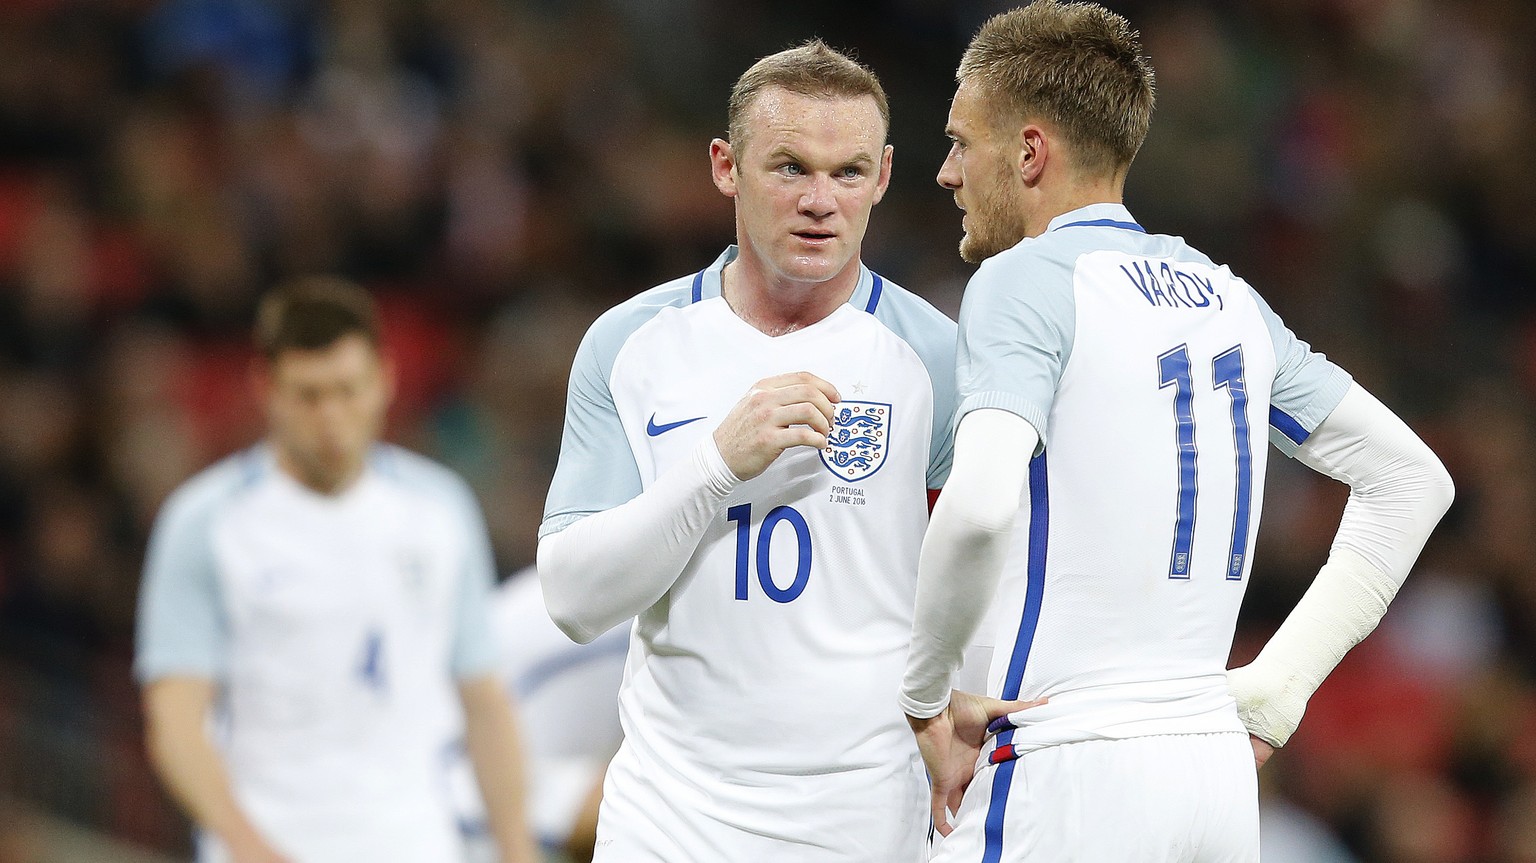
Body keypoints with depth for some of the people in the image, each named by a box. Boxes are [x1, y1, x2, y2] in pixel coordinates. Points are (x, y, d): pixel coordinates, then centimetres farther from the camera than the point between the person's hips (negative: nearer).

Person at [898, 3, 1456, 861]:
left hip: (1070, 774, -7)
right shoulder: (1227, 297, 16)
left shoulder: (1027, 278, -6)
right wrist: (1274, 693, 15)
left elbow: (980, 506, -23)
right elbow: (1413, 477, 20)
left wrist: (924, 700, -9)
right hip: (1219, 775, 7)